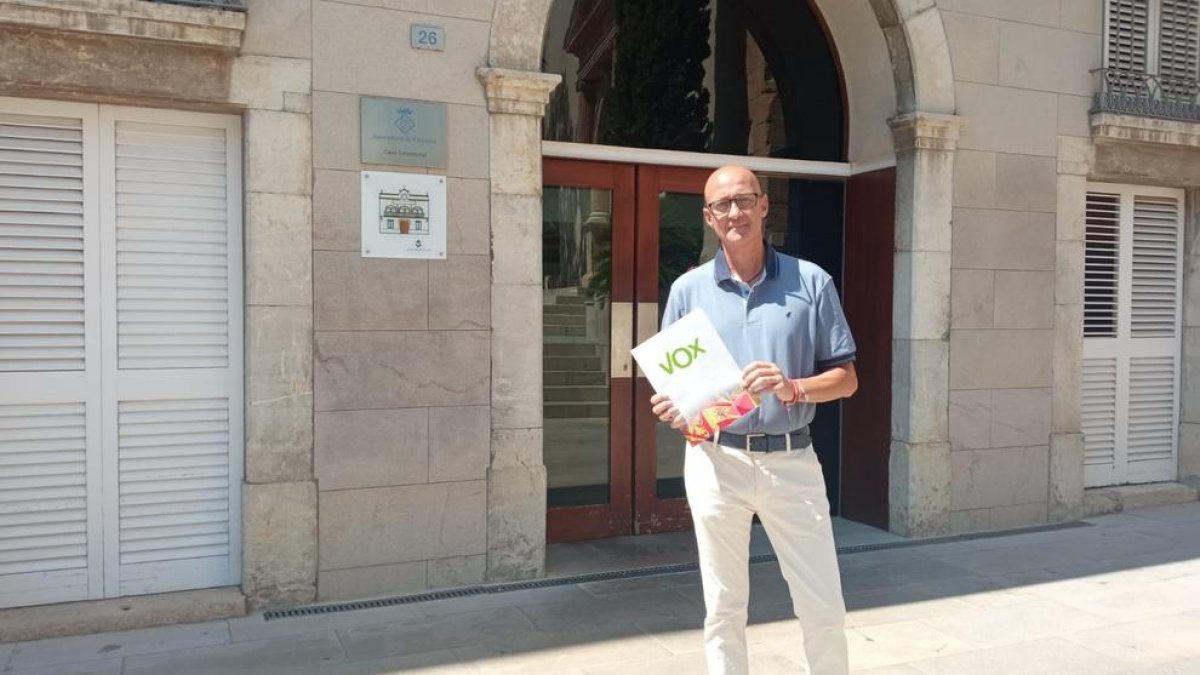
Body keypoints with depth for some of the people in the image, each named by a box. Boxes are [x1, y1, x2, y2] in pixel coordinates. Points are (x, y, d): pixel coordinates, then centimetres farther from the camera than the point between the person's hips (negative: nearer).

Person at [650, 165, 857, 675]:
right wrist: (671, 409, -14)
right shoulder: (688, 289, 4)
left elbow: (846, 378, 3)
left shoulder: (811, 282, 2)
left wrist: (794, 389, -17)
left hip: (792, 461, 0)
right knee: (723, 609, 11)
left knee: (824, 607, 8)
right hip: (716, 461, 0)